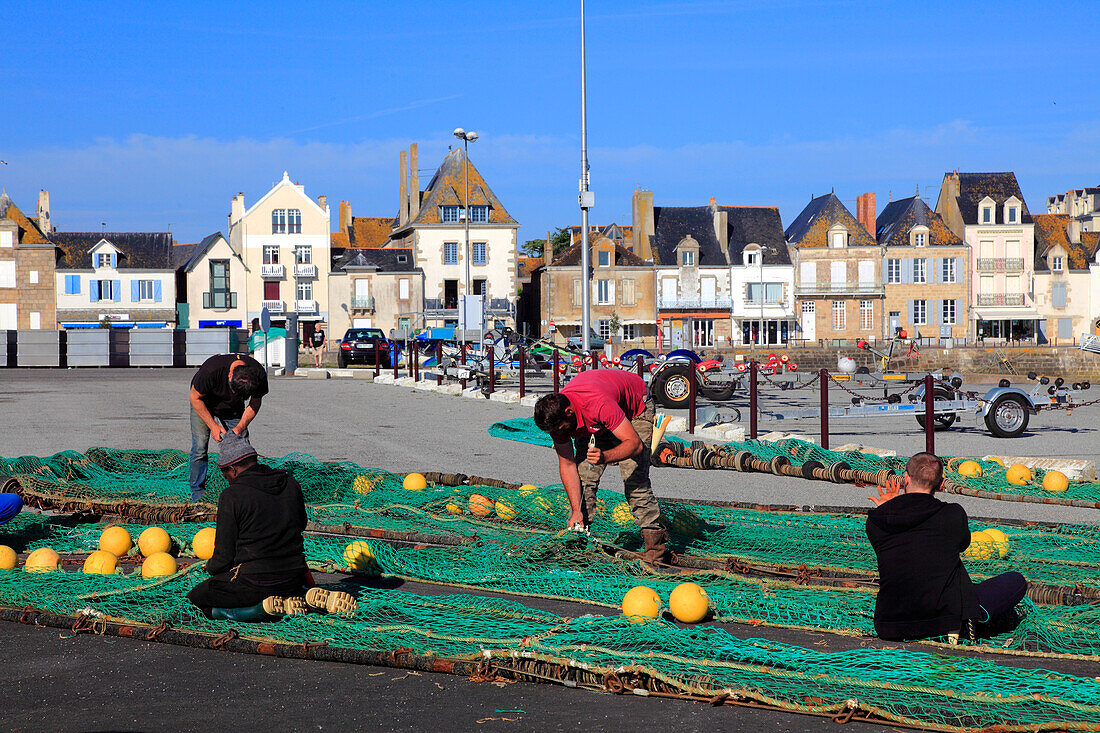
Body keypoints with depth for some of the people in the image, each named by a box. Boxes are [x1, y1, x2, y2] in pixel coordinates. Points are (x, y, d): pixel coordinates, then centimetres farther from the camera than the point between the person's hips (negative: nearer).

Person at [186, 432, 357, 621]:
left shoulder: (232, 496, -12)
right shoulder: (291, 484, 4)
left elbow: (224, 557, -8)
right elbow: (301, 524, 20)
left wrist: (211, 567, 13)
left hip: (254, 582, -6)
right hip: (293, 576, 6)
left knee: (196, 599, 8)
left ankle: (267, 606, -10)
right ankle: (309, 598, 2)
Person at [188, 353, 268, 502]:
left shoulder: (259, 375, -31)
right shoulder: (211, 370, -41)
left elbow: (255, 404, -12)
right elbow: (195, 397, -23)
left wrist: (240, 428, -25)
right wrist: (213, 425, -28)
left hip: (233, 409, 3)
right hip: (204, 404, -3)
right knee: (200, 447, -12)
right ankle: (197, 494, -2)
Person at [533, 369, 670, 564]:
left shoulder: (600, 406, -44)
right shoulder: (555, 416, -25)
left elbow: (635, 444, -40)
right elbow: (567, 464, -16)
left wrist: (605, 457, -57)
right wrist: (576, 511, -21)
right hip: (594, 424, 5)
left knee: (634, 479, -18)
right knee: (583, 477, -8)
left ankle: (654, 539, -15)